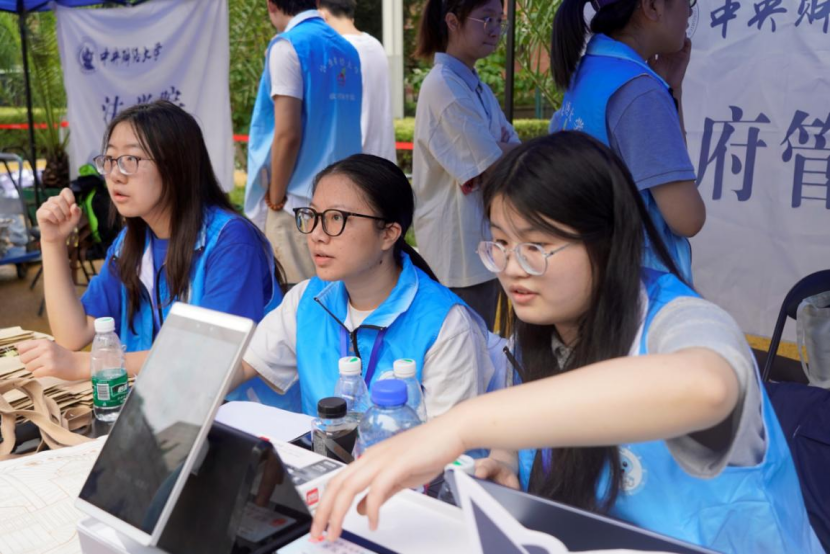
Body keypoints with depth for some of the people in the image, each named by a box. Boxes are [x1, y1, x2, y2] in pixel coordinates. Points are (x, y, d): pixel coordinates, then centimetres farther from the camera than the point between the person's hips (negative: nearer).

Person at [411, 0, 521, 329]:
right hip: (460, 241, -9)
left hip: (484, 237, 9)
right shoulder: (444, 87, -16)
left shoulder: (477, 88, 13)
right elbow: (499, 171, -18)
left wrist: (501, 154, -13)